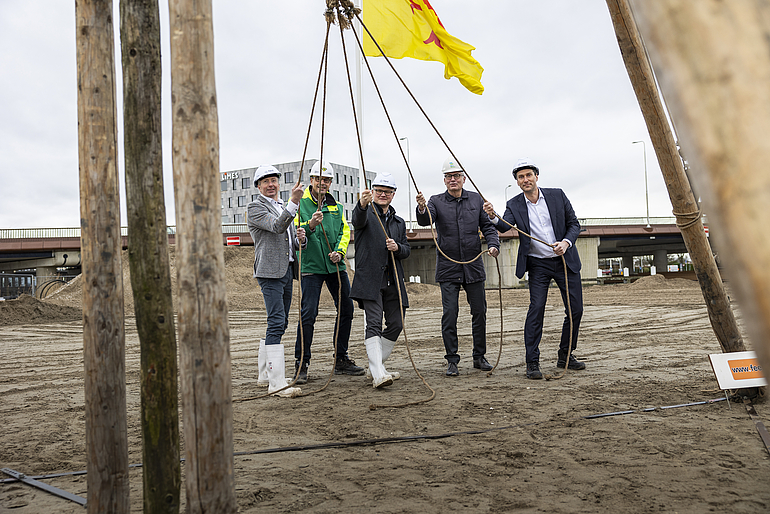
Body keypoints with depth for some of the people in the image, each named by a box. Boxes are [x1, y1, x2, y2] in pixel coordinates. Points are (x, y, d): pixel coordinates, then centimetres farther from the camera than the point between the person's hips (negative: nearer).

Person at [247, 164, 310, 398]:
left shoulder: (284, 207, 23)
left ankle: (265, 375, 21)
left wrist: (300, 238, 1)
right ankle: (277, 383, -16)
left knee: (279, 323, 11)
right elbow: (277, 226, -20)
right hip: (270, 271, -9)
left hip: (287, 271, 9)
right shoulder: (255, 207, -3)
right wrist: (294, 201, -29)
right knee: (277, 322, -15)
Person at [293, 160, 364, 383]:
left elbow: (344, 231, 12)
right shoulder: (300, 202, 0)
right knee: (308, 313, -12)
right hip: (311, 266, -6)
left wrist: (339, 251, -7)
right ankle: (301, 364, -1)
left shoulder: (336, 206, 16)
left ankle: (341, 360, 21)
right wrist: (310, 225, -28)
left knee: (346, 309, 8)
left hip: (335, 265, 6)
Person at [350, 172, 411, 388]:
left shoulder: (399, 222, 22)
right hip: (370, 280, -6)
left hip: (393, 280, 6)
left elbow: (407, 250, 20)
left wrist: (398, 247, -5)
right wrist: (362, 204, -44)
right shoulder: (367, 214, 4)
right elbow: (358, 219, -21)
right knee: (374, 324, -14)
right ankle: (378, 375, -19)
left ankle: (377, 365, 23)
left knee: (396, 324, 7)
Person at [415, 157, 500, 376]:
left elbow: (488, 226, 10)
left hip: (474, 266, 3)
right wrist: (422, 209, -40)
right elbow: (425, 220, -18)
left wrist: (493, 244, -9)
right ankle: (452, 360, 6)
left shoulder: (476, 199, 8)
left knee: (479, 312, 8)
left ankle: (479, 357, 22)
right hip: (448, 268, -2)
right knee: (450, 314, -4)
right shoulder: (436, 201, 1)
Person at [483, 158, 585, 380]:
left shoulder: (557, 195, -1)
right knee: (536, 309, -13)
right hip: (538, 264, -2)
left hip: (566, 261, 2)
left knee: (576, 309, 5)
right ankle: (532, 363, -5)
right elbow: (505, 226, -20)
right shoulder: (514, 205, -3)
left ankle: (565, 355, 24)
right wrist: (493, 217, -42)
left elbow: (574, 223, 3)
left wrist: (566, 242, -16)